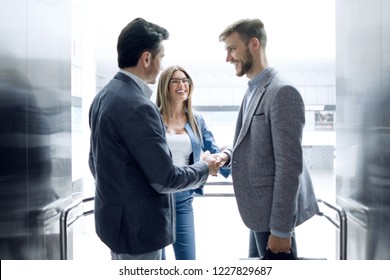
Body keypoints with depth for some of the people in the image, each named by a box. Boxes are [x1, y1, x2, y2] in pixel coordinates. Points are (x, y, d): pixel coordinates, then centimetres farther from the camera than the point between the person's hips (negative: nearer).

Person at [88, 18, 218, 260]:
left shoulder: (104, 96, 5)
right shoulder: (137, 106, -24)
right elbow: (165, 179, -22)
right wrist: (205, 167, -5)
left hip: (114, 215, 9)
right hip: (137, 223, -9)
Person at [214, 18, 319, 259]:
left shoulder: (283, 92, -20)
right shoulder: (254, 90, 11)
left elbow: (289, 165, -23)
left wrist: (281, 228, -22)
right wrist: (229, 155, -2)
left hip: (275, 212, -9)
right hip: (262, 207, 9)